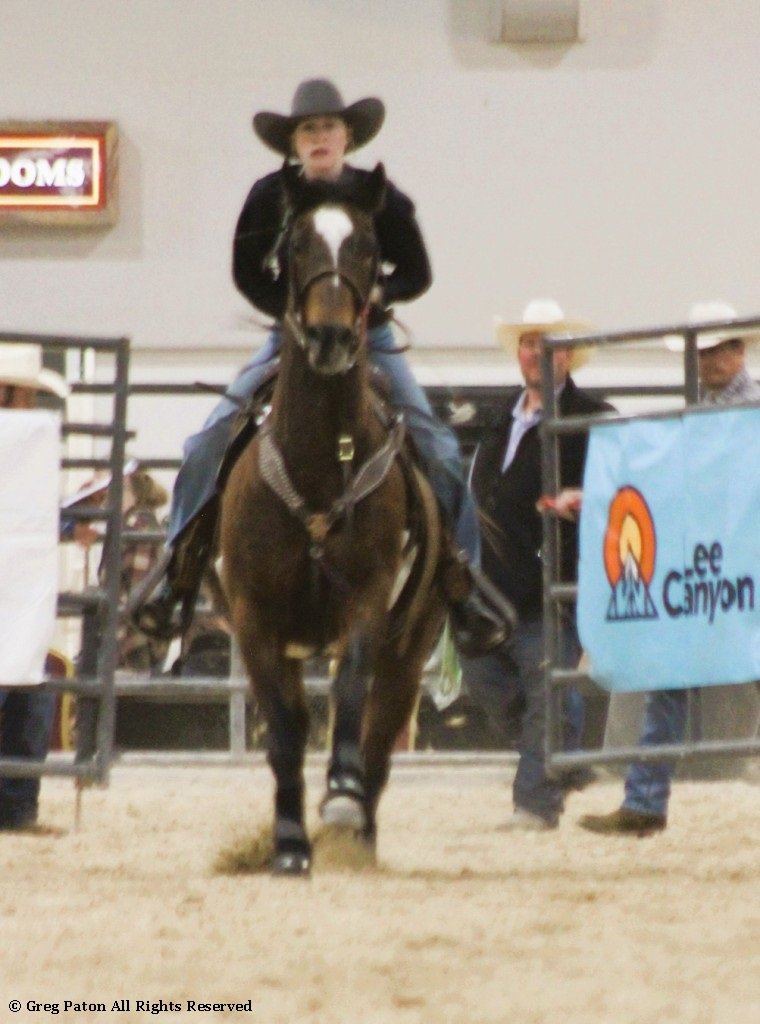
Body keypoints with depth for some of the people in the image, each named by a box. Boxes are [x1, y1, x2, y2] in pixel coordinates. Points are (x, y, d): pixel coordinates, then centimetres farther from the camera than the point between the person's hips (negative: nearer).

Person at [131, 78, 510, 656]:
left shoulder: (379, 197, -5)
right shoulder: (270, 196, -3)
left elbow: (416, 275, 0)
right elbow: (248, 274, 3)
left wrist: (377, 293, -19)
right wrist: (296, 310, -12)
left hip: (369, 337, -1)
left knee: (438, 450, -16)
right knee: (209, 443, -14)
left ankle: (463, 580, -6)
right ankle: (179, 570, -5)